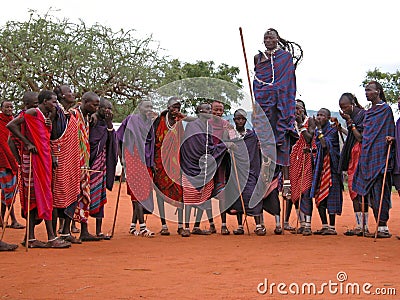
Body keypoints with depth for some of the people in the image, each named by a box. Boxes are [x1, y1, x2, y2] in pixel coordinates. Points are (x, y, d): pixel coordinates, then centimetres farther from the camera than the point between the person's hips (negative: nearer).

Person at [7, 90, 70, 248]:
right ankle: (51, 238, -10)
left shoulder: (46, 117, 19)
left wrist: (49, 127, 3)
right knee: (43, 195, -10)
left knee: (35, 197, 7)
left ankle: (31, 238, 9)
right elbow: (11, 125, -15)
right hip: (34, 158, -9)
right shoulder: (33, 113, -7)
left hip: (44, 158, 9)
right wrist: (28, 143, -15)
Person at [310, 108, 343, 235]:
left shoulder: (333, 130, -6)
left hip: (330, 166, -7)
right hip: (319, 166, 7)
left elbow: (325, 144, -20)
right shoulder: (317, 131, 16)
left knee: (330, 195, -8)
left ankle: (332, 227, -6)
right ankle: (324, 226, 12)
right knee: (319, 196, 5)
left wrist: (319, 129, -18)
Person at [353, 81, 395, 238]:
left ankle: (383, 227, -8)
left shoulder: (386, 109, -2)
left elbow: (390, 133, -5)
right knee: (371, 193, 5)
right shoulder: (368, 112, 20)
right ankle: (380, 227, 9)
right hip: (367, 156, 8)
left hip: (380, 155, -8)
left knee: (379, 191, -10)